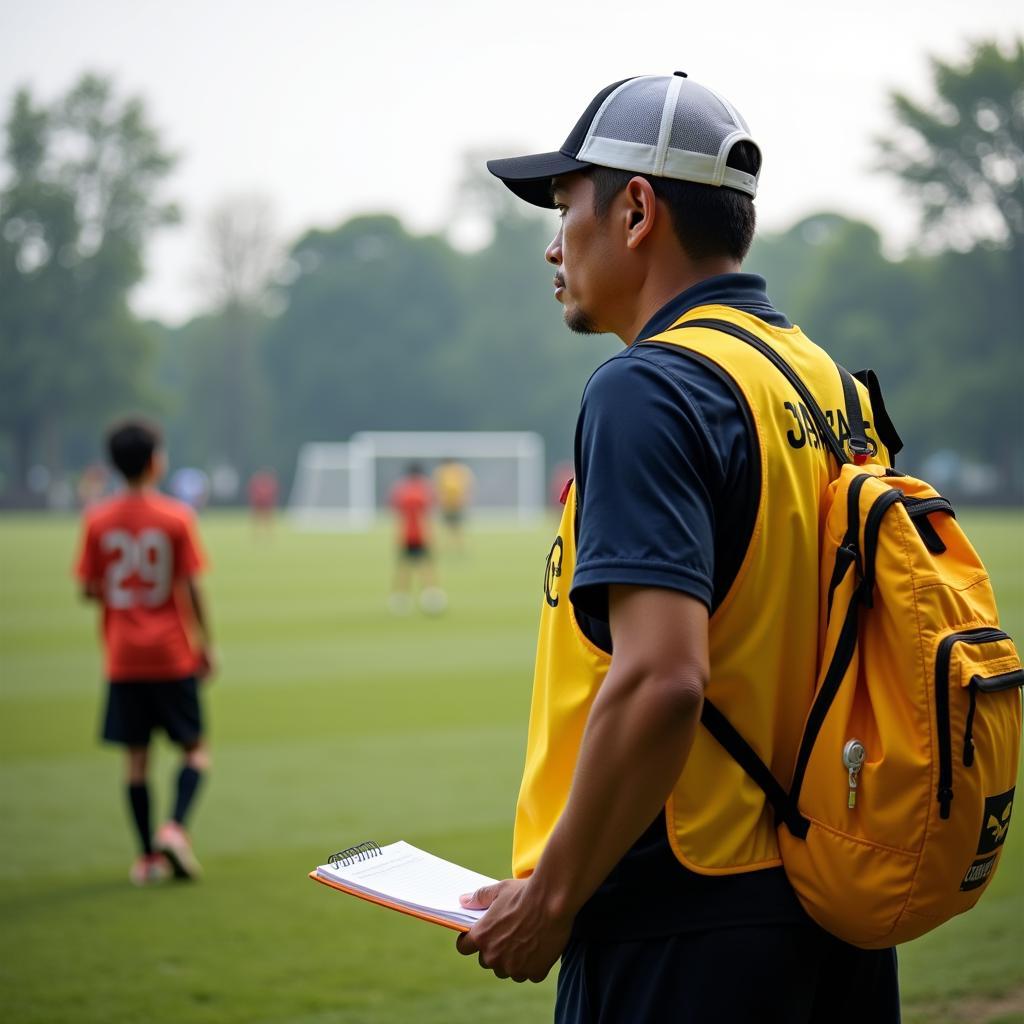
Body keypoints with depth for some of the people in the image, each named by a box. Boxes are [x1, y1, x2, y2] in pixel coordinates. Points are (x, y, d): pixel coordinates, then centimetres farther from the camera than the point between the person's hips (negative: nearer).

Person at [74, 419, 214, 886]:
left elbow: (88, 588, -1)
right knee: (195, 749, 9)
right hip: (172, 655, -2)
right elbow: (189, 588, -9)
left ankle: (148, 856, 9)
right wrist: (205, 644, -1)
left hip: (123, 659, 2)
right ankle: (174, 827, -13)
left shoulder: (97, 520, -2)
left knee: (135, 756, 8)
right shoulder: (176, 516, -8)